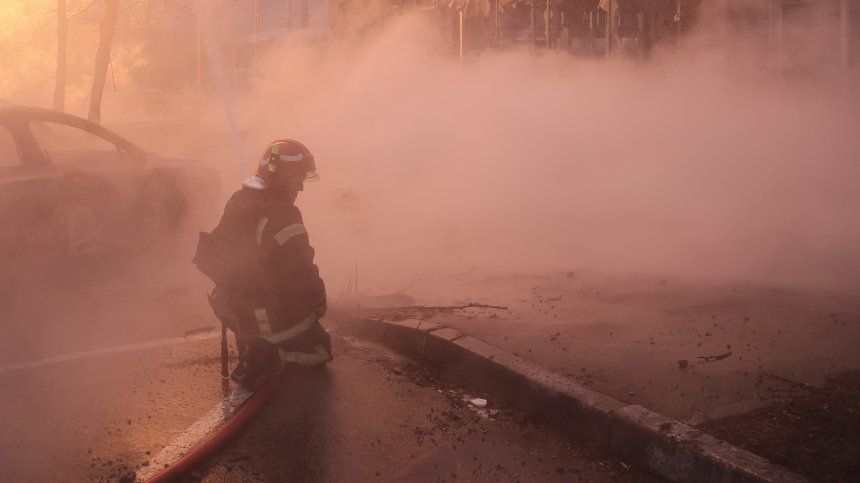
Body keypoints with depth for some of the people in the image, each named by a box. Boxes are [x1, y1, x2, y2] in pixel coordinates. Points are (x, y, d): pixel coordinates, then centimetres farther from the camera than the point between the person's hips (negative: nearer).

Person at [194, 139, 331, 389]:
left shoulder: (240, 201, -3)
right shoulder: (282, 221, -28)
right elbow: (303, 277, -23)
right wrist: (319, 301, -1)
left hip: (230, 305, 8)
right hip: (266, 319, -8)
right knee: (320, 349, 11)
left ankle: (252, 346, 17)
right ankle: (264, 357, -8)